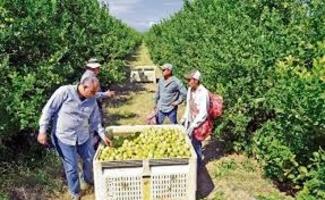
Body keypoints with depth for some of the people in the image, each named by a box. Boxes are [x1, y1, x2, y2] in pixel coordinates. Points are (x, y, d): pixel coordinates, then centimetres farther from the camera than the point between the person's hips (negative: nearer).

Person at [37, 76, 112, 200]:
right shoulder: (65, 92, -20)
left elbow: (95, 120, 7)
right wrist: (43, 131, -14)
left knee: (90, 160, 17)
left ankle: (89, 180, 49)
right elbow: (48, 110, -14)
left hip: (83, 137, 5)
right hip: (64, 137, -5)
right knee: (71, 167, 6)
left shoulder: (92, 101, -4)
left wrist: (103, 135, 3)